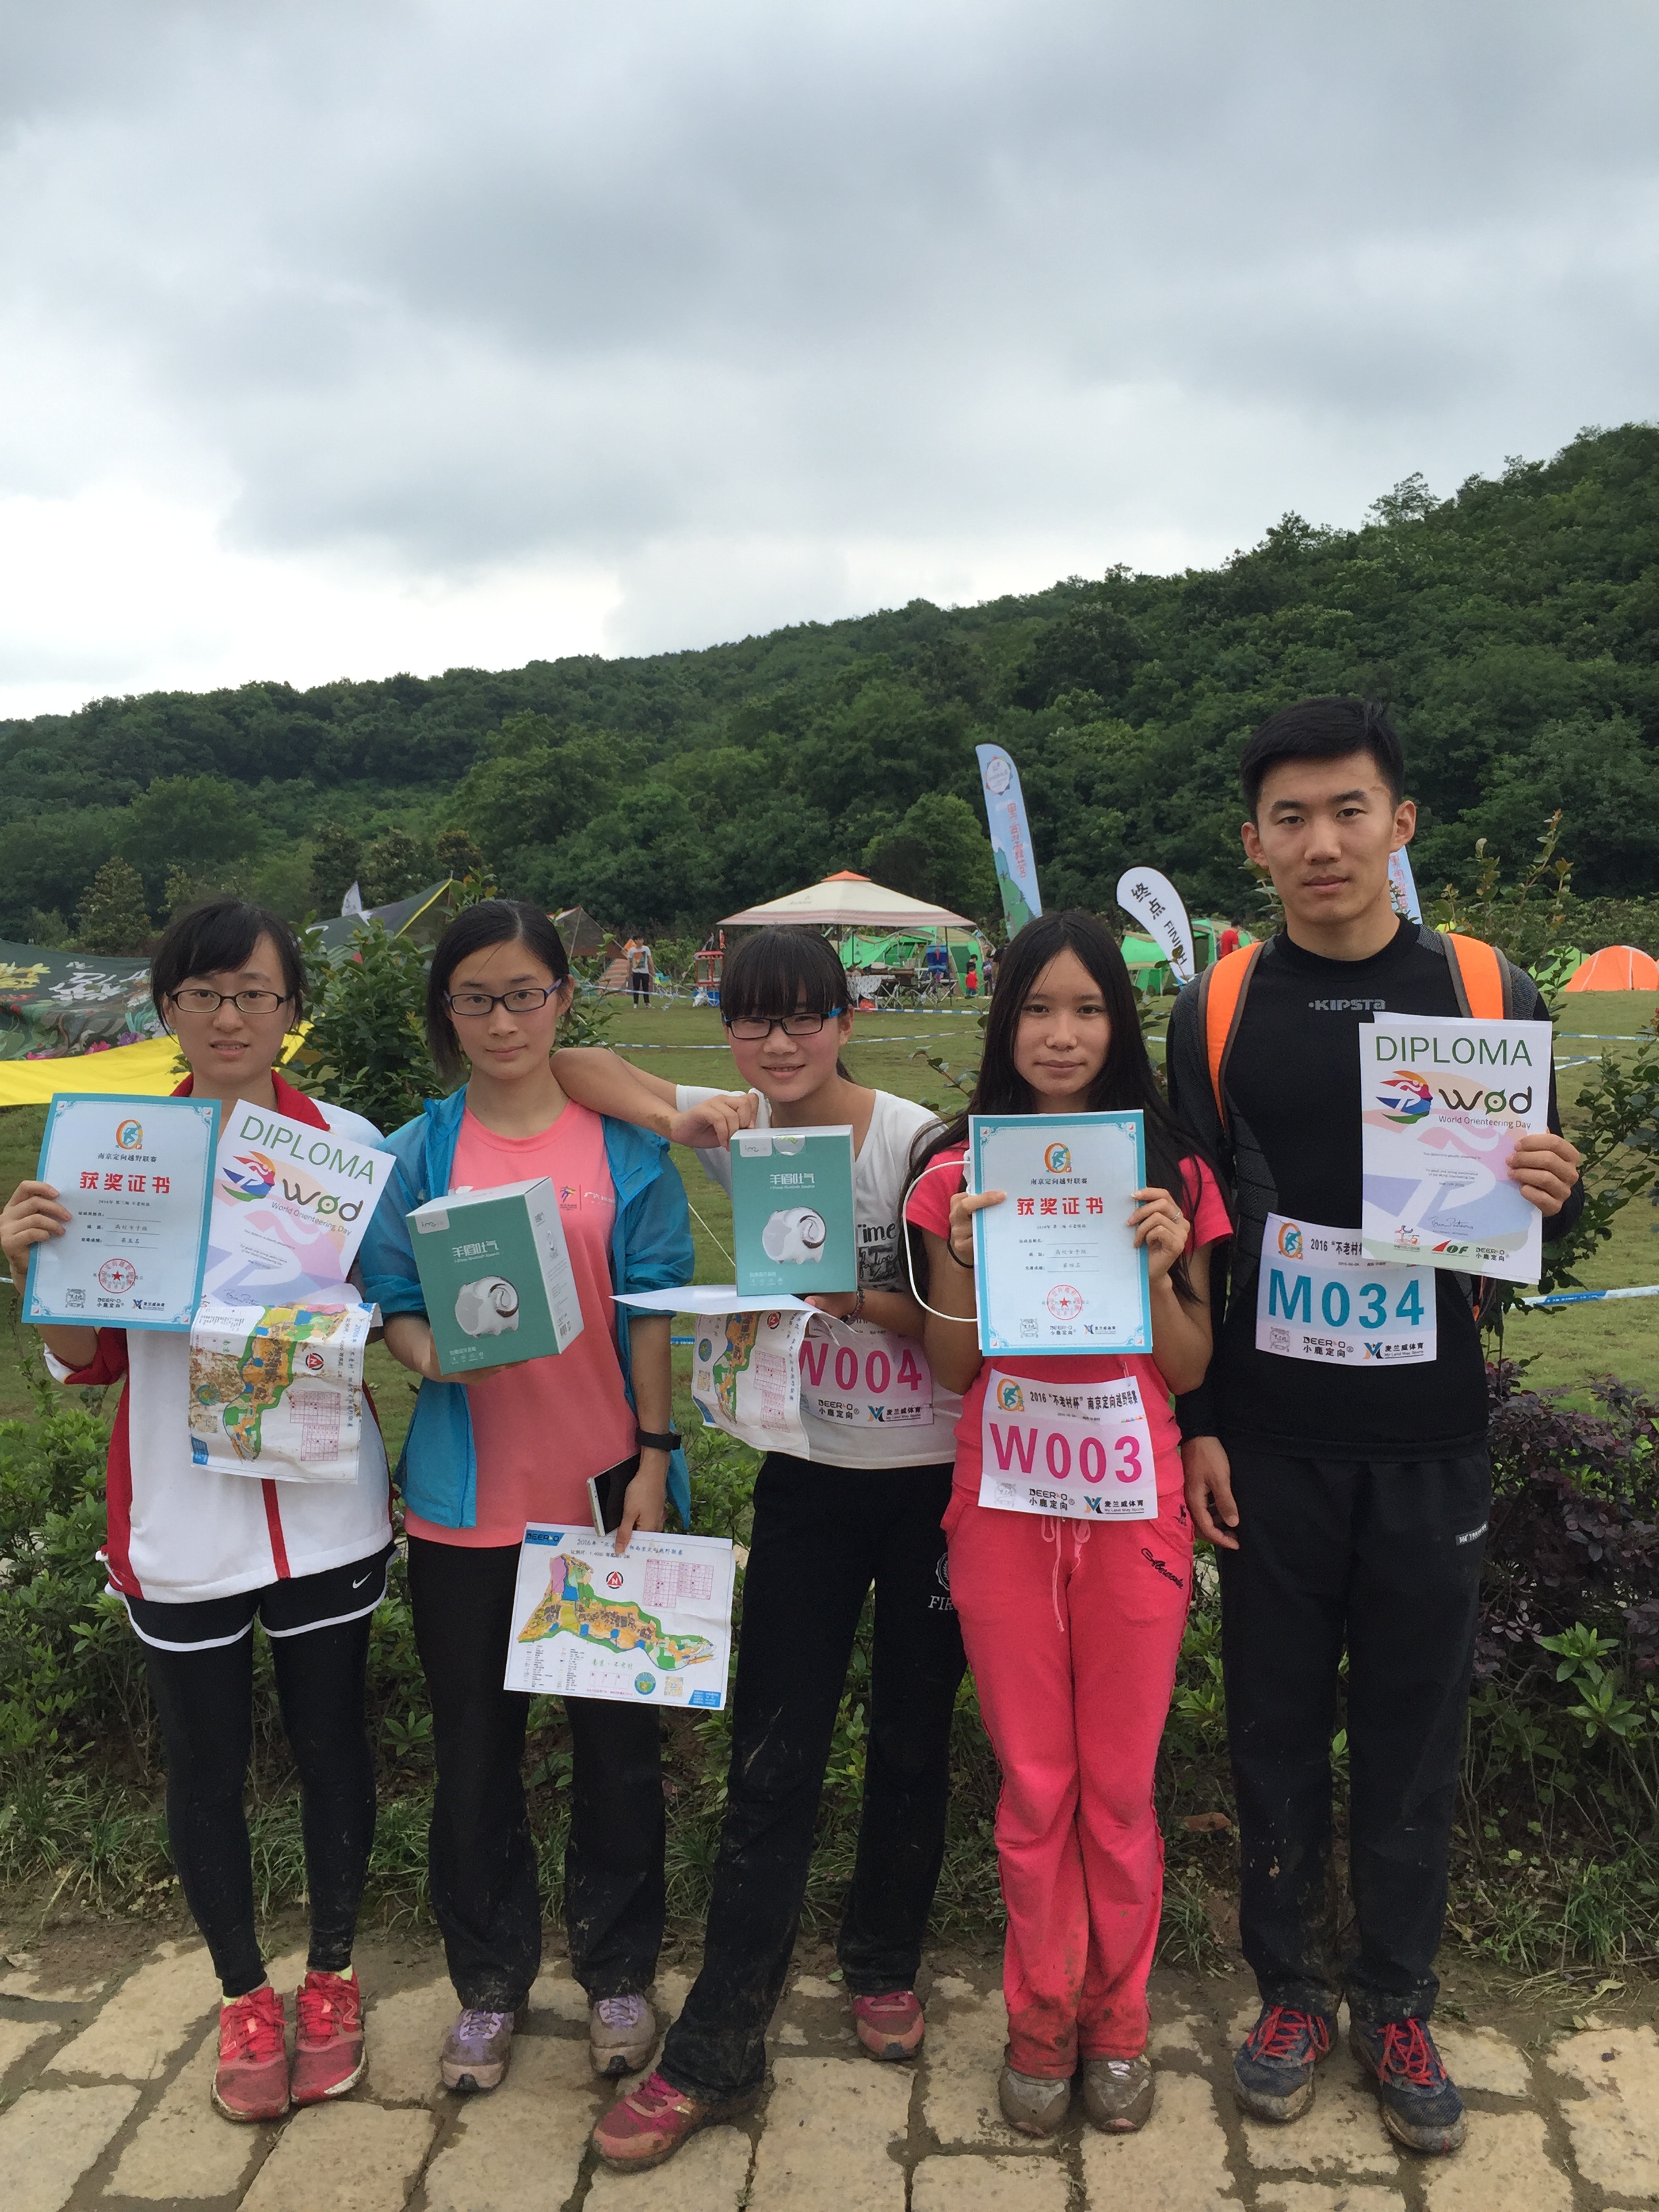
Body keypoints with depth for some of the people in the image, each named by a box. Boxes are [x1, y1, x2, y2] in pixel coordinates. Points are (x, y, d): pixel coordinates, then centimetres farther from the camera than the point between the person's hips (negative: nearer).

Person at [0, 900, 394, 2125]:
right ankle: (245, 1997, 38)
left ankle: (332, 1977, 38)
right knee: (205, 1769, 14)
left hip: (323, 1508, 0)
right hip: (182, 1515, 1)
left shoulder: (349, 1143, -4)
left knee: (333, 1747, 14)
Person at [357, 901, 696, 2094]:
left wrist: (656, 1452, -7)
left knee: (618, 1736, 11)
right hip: (468, 1493, 1)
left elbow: (656, 1308, -2)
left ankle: (619, 1970, 32)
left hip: (607, 1483, -1)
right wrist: (430, 1355, -19)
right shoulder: (419, 1152, 1)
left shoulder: (626, 1143, -1)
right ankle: (490, 1980, 33)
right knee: (475, 1745, 13)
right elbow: (392, 1304, 3)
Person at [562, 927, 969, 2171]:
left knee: (912, 1736, 13)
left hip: (933, 1481, -2)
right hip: (807, 1477, 2)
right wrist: (671, 1113, -21)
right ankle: (718, 2051, 15)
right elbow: (574, 1066, -4)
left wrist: (863, 1299, -27)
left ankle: (885, 1967, 37)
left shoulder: (916, 1138, -12)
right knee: (771, 1757, 4)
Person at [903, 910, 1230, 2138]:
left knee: (1121, 1781, 11)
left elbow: (1190, 1370, 2)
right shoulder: (961, 1170, 0)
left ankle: (1118, 2016, 33)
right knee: (1033, 1782, 11)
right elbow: (950, 1370, 1)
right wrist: (962, 1256, -16)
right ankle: (1043, 2018, 32)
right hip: (1003, 1496, 0)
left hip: (1131, 1497, 0)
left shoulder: (1171, 1169, 0)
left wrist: (1160, 1270, -16)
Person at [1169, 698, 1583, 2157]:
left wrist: (1558, 1195, -18)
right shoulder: (1217, 1010, 0)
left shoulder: (1489, 992, -1)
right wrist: (1190, 1422, -1)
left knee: (1413, 1726, 11)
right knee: (1276, 1720, 11)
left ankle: (1397, 2003, 31)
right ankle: (1292, 1989, 30)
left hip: (1430, 1436, 0)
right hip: (1269, 1435, 0)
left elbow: (1533, 1206, 6)